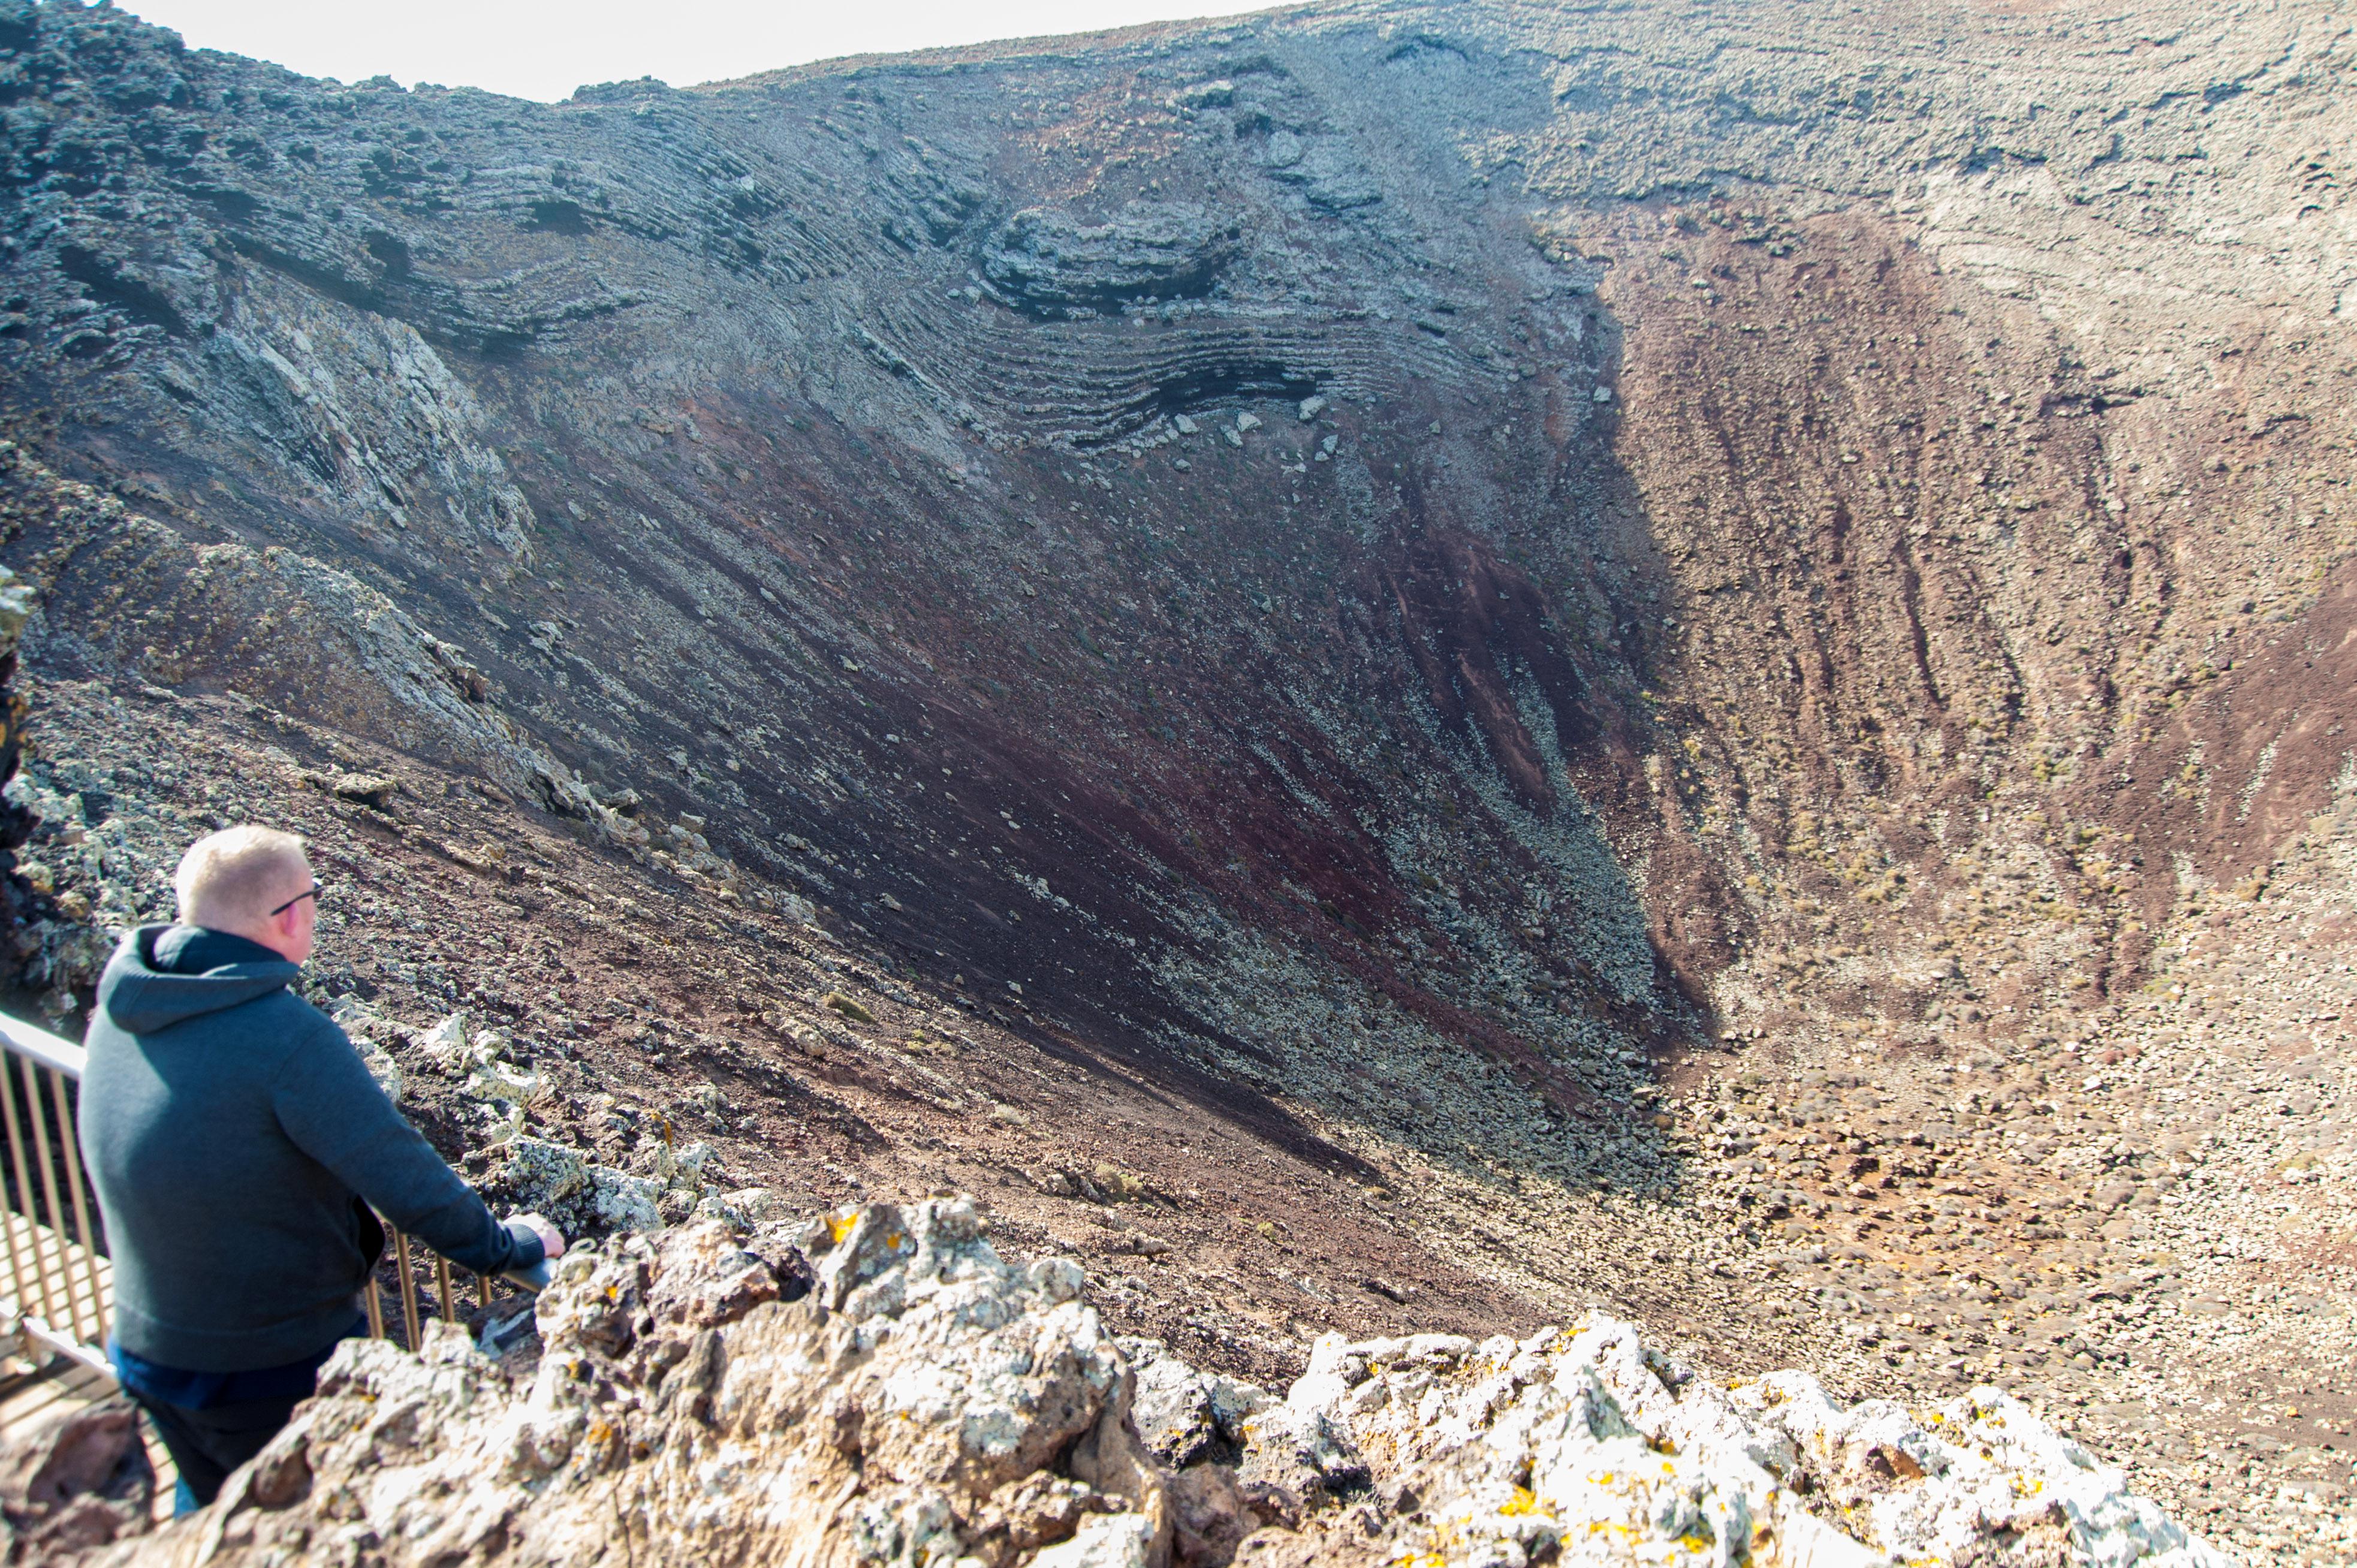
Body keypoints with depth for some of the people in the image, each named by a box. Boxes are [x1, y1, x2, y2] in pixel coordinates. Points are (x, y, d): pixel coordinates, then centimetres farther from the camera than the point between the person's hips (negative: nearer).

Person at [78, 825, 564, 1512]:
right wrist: (507, 1245, -11)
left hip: (147, 1348, 7)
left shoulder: (121, 1003, -8)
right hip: (277, 1372, -7)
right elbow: (406, 1181, -27)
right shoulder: (287, 1036, -31)